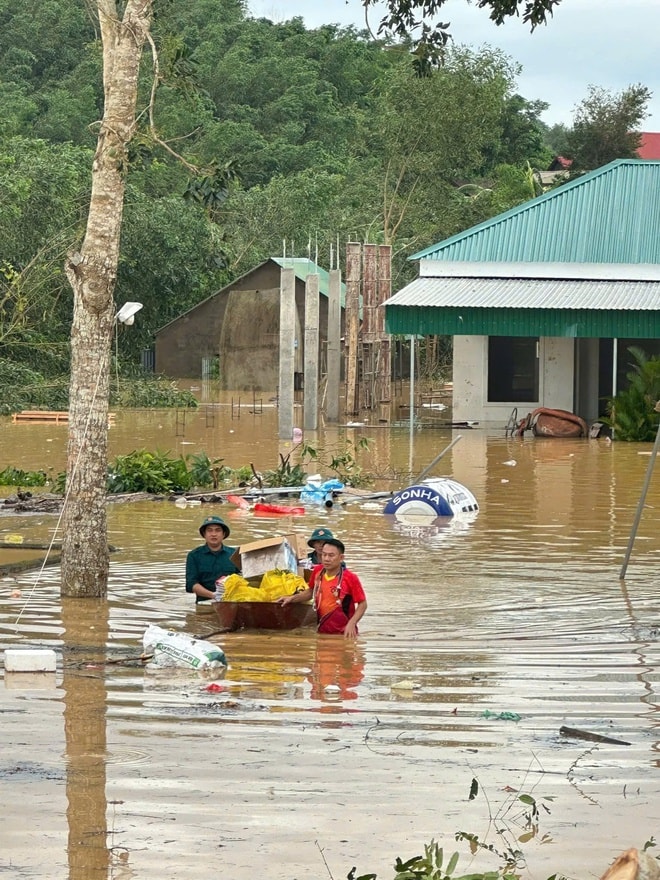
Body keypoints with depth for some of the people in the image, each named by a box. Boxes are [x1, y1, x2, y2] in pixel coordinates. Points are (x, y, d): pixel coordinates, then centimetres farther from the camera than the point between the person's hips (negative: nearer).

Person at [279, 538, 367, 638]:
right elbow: (311, 591, 17)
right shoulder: (317, 571, -2)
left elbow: (362, 604, -9)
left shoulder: (350, 578, -17)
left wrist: (351, 624, -22)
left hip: (343, 633, -5)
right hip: (322, 631, 5)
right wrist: (292, 598, 3)